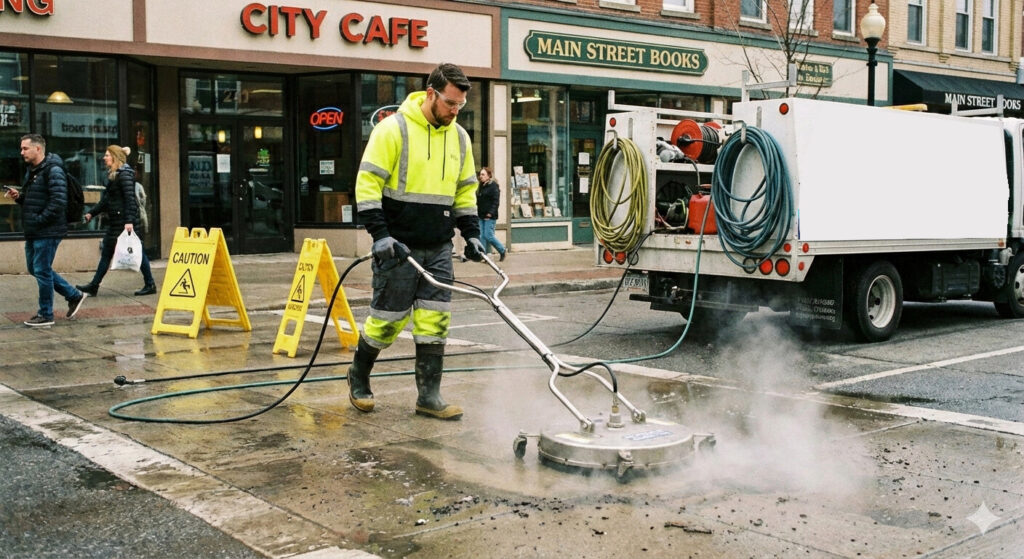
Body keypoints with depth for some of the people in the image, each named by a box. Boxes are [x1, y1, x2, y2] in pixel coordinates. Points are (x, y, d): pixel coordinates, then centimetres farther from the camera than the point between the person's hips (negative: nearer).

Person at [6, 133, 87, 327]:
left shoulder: (53, 171, -15)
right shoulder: (31, 171, 16)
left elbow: (58, 202, -23)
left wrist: (39, 220, -21)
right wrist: (18, 197, 3)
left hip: (48, 231, -10)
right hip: (33, 232, 10)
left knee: (42, 271, -3)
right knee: (35, 268, 16)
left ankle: (45, 315, 8)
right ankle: (74, 296, 26)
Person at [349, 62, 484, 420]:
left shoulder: (459, 137, 9)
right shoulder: (394, 129, -10)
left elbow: (465, 192, 19)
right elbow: (367, 184, -13)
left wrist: (471, 233, 9)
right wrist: (380, 234, -19)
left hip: (439, 248, 5)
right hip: (399, 246, -5)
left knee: (435, 321, 1)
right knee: (388, 318, 2)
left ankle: (429, 395, 8)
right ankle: (358, 378, 26)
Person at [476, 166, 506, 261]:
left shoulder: (493, 186, -8)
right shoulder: (481, 186, 17)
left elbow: (496, 201, -14)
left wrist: (490, 213, -21)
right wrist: (478, 212, 16)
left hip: (490, 216, -8)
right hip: (481, 215, 8)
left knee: (488, 236, -10)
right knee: (482, 236, 3)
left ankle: (502, 251, 8)